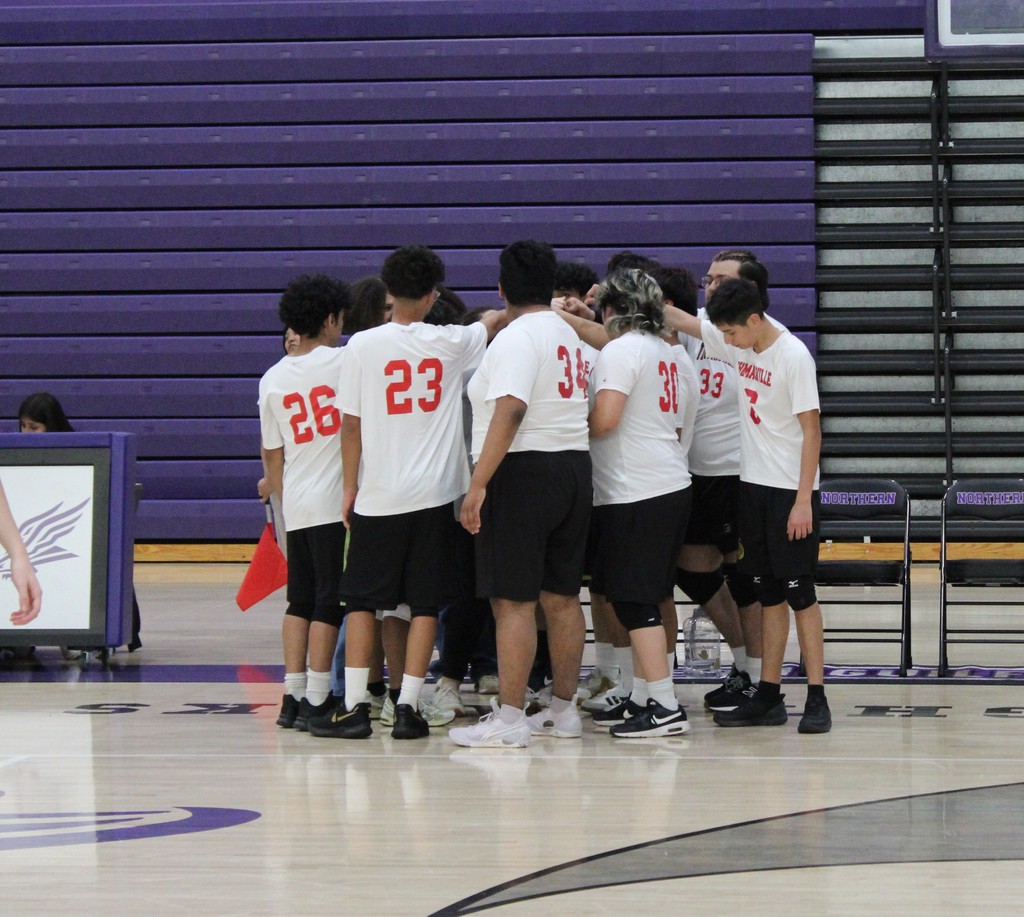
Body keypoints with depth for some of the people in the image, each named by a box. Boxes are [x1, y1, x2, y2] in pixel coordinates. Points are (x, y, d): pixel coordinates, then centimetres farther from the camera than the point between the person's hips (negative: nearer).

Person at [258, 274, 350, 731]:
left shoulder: (272, 379, 8)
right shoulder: (343, 362, -7)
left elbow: (271, 455, 15)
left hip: (295, 506, 6)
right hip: (336, 503, -5)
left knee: (299, 601, 13)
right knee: (329, 602, -3)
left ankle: (293, 696, 12)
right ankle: (315, 701, -3)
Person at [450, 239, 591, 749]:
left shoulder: (517, 338, -12)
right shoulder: (567, 335, 16)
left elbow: (510, 411, -23)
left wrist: (478, 485, -24)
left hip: (523, 473, -9)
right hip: (574, 469, 9)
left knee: (513, 600, -7)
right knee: (561, 596, 12)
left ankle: (508, 719, -8)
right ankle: (563, 710, 18)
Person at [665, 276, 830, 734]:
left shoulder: (793, 356, -16)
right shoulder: (738, 342, 4)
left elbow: (811, 431, -16)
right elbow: (682, 320, 15)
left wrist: (803, 500, -18)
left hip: (790, 490, -7)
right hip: (753, 484, 7)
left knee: (799, 592, -5)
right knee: (768, 593, 10)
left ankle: (817, 698, -2)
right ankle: (769, 695, 13)